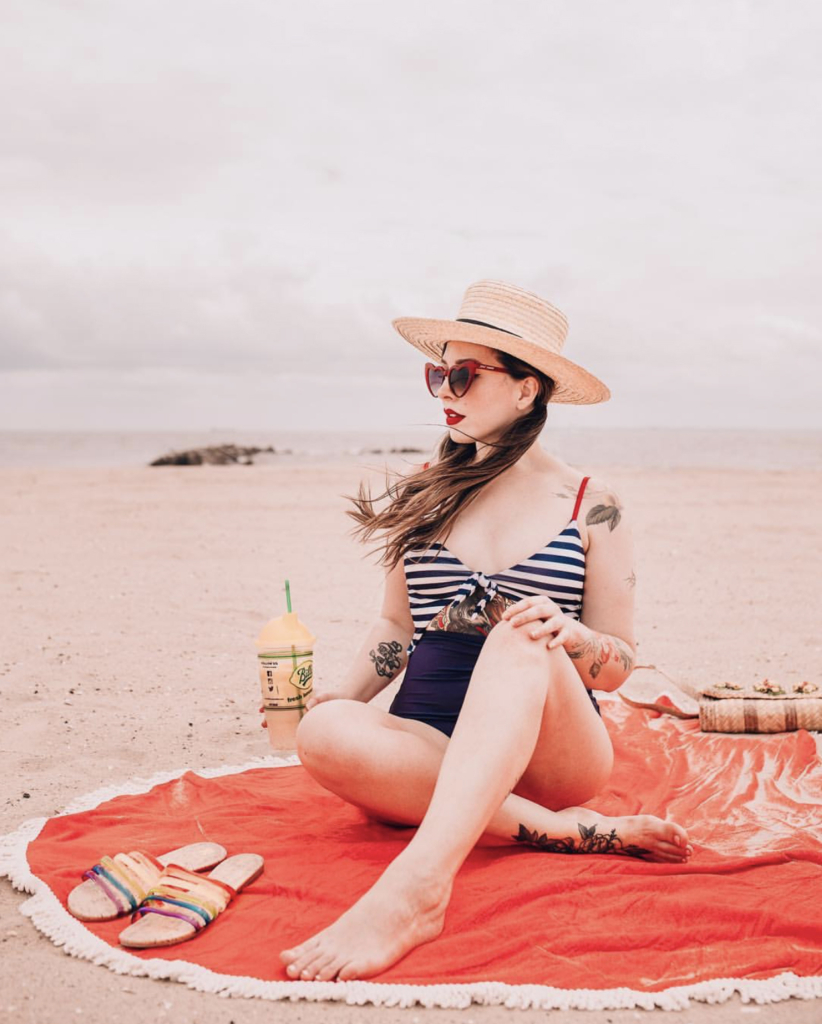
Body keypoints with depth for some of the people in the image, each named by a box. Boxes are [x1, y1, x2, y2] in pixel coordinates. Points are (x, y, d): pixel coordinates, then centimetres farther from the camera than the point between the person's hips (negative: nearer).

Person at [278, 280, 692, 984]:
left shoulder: (593, 508, 4)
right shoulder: (423, 494, 12)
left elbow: (620, 663, 4)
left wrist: (563, 633, -19)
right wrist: (346, 693, -2)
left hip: (551, 750, -2)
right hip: (430, 742, 3)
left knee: (518, 642, -35)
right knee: (325, 734, -31)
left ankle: (418, 884, -51)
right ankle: (571, 831, -27)